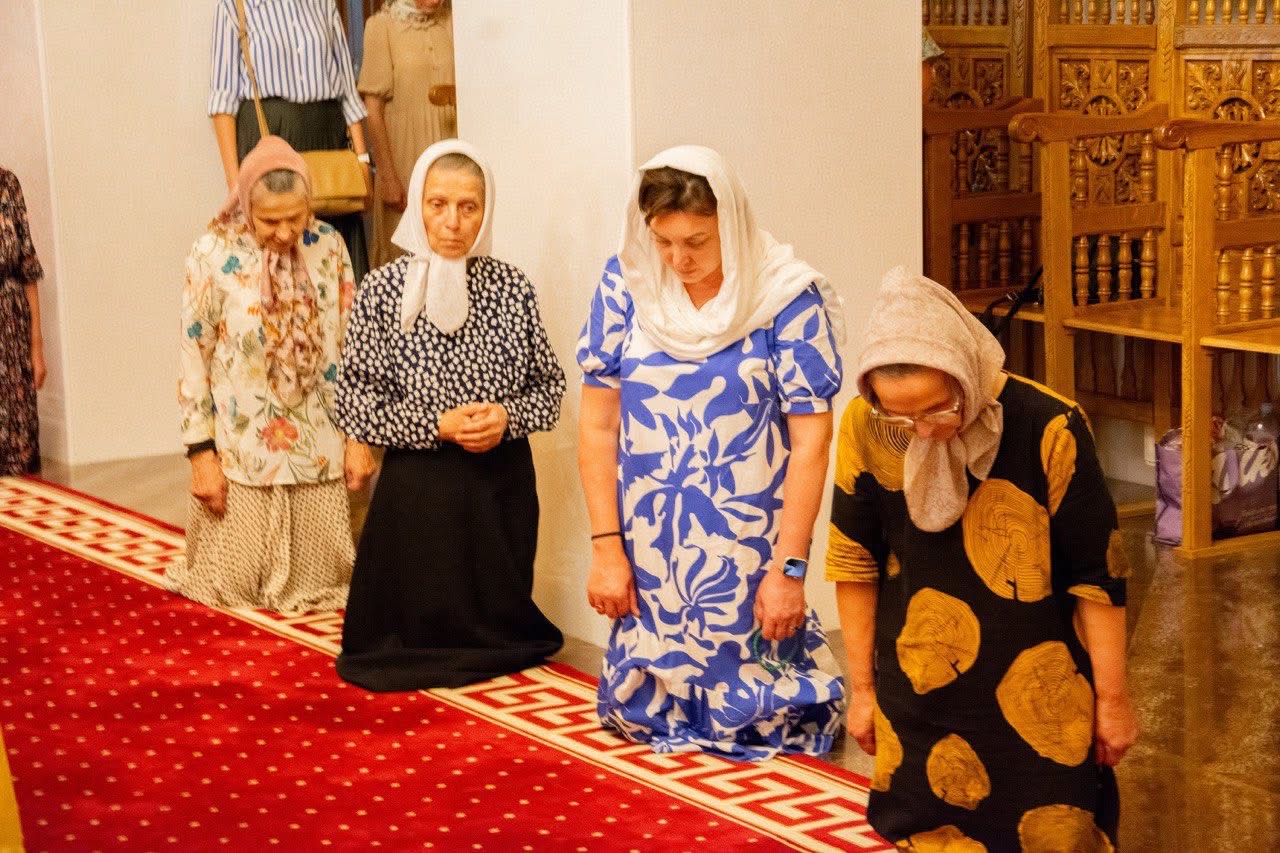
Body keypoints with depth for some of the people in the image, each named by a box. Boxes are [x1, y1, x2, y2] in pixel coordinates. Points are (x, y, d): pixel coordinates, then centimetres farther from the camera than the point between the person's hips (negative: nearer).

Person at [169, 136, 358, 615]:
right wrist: (200, 452, -8)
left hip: (318, 444, 2)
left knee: (320, 574, 9)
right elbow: (194, 357, -7)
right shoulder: (213, 255, -11)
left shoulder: (329, 246, -3)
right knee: (241, 581, 6)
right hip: (243, 446, -2)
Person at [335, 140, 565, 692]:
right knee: (419, 627, 6)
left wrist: (507, 416, -13)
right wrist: (438, 426, -16)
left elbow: (549, 386, 7)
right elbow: (355, 405, -7)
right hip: (417, 485, -2)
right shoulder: (383, 289, -8)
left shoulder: (513, 287, -1)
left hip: (503, 481, 2)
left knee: (498, 625, 13)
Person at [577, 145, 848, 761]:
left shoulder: (788, 297, -11)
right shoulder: (625, 285, -3)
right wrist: (606, 549, -3)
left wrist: (790, 569, -12)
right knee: (637, 710, 10)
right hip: (646, 552, 3)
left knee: (744, 712, 6)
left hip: (745, 549, -3)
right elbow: (598, 423, 0)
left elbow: (810, 441, -10)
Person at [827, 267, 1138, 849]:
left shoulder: (1047, 428, -19)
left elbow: (1097, 576, -9)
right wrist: (862, 687, 9)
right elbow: (855, 562, 3)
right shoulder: (865, 427, -11)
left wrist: (1112, 697, -2)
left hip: (1040, 702, -2)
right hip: (916, 700, 2)